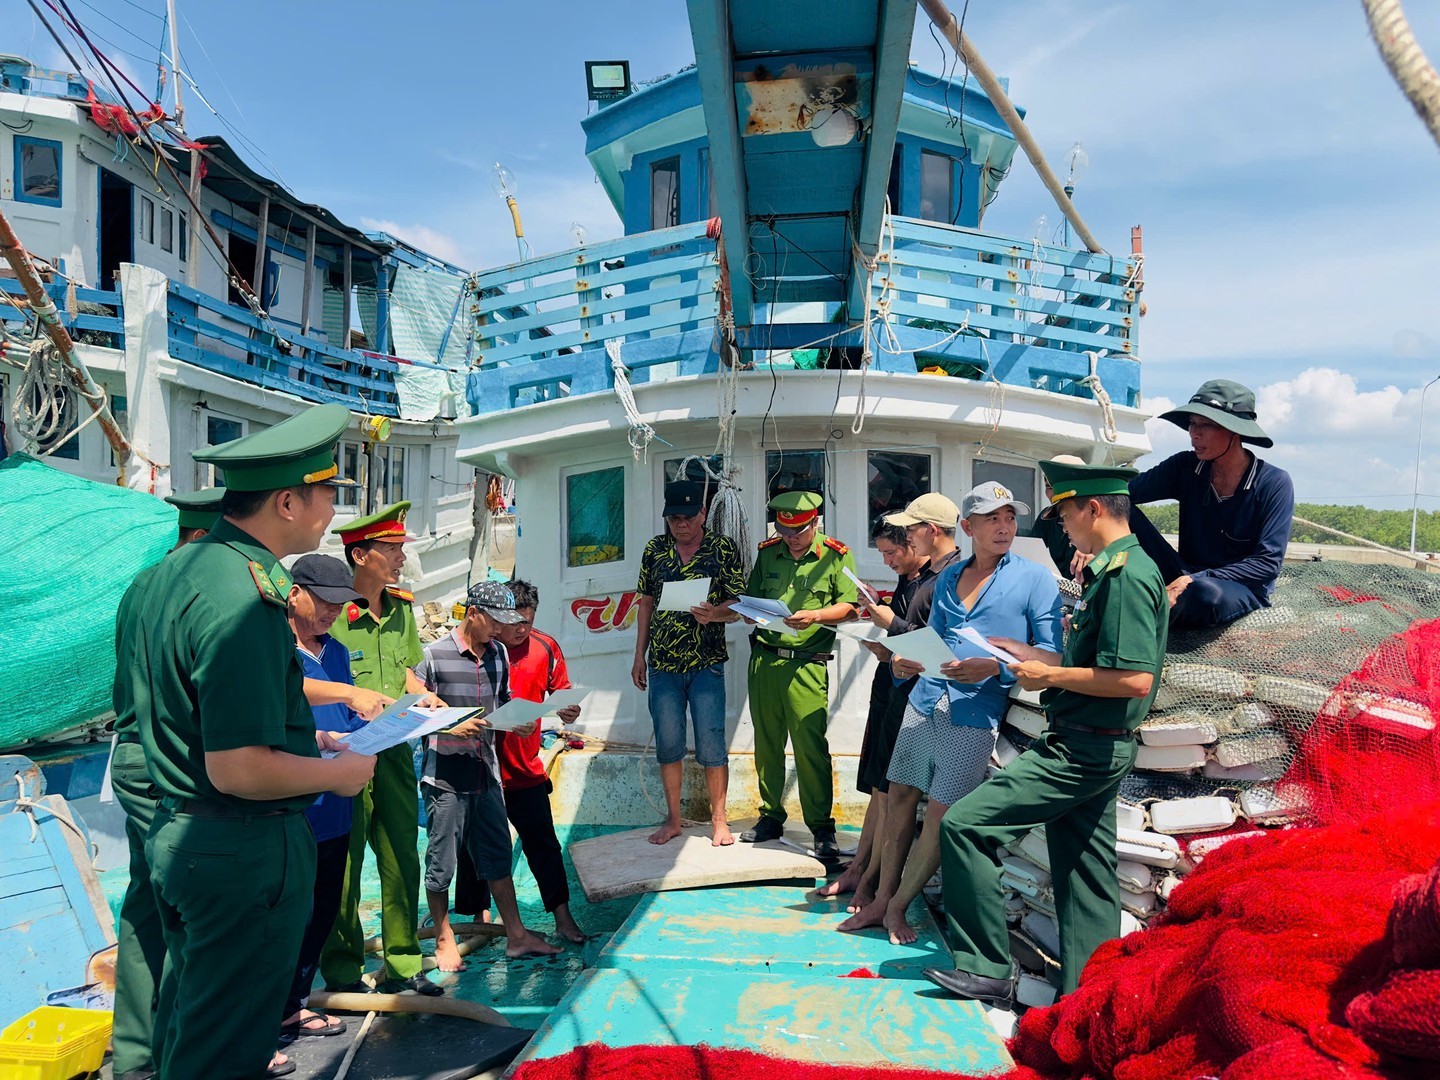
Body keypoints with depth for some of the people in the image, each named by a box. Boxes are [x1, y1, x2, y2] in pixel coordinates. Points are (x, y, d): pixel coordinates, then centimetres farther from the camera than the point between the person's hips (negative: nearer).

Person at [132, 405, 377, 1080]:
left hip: (176, 832, 10)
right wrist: (338, 773, -12)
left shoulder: (177, 568, 7)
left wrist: (299, 738, 16)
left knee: (185, 1025, 26)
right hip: (245, 847, -10)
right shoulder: (245, 599, -26)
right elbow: (238, 770, -28)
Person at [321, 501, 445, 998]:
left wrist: (420, 693, 2)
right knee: (343, 867, 5)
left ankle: (402, 966, 25)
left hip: (394, 750, 7)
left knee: (403, 860, 12)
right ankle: (342, 972, 21)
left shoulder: (401, 608, 9)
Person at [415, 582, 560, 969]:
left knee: (497, 855, 13)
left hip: (486, 773, 6)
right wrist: (453, 727, -22)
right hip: (445, 776, -5)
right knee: (441, 863, 7)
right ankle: (444, 941, 23)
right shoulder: (434, 656, -10)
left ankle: (516, 936, 22)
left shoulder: (498, 653, 8)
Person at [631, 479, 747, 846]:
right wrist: (639, 656, 9)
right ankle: (673, 820, 23)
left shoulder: (724, 549, -2)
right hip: (662, 664, 3)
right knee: (667, 744, 9)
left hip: (707, 663, -3)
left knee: (711, 744, -1)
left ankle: (719, 820, 15)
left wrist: (714, 614, -24)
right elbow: (645, 604, 12)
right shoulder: (655, 549, 7)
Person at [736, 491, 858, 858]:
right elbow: (750, 599, 17)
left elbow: (850, 607, -3)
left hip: (806, 665, -4)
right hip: (764, 659, 4)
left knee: (810, 746, -7)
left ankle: (822, 827, 4)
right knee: (766, 742, 9)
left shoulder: (836, 555, 0)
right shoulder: (767, 552, 11)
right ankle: (771, 817, 23)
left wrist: (815, 615, -19)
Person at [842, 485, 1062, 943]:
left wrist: (994, 667, -20)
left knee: (942, 815, -2)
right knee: (899, 797, 8)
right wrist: (908, 661, 0)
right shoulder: (949, 577, 14)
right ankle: (882, 898, 24)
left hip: (977, 711, -5)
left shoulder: (1034, 578, -1)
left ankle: (898, 906, 16)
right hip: (927, 698, 5)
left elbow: (1051, 651, -6)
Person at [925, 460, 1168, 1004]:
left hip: (1082, 749, -10)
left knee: (964, 823, -9)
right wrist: (1028, 654, 18)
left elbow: (1134, 678, -26)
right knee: (1084, 873, 14)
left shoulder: (1126, 574, -18)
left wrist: (1051, 676, -16)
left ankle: (987, 968, 1)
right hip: (1089, 748, 10)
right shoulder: (1113, 570, 14)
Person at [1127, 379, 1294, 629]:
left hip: (1244, 590, -3)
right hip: (1186, 578, 4)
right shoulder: (1185, 468, -3)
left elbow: (1268, 563, -17)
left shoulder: (1274, 484, -12)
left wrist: (1197, 580, -26)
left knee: (1207, 593, -43)